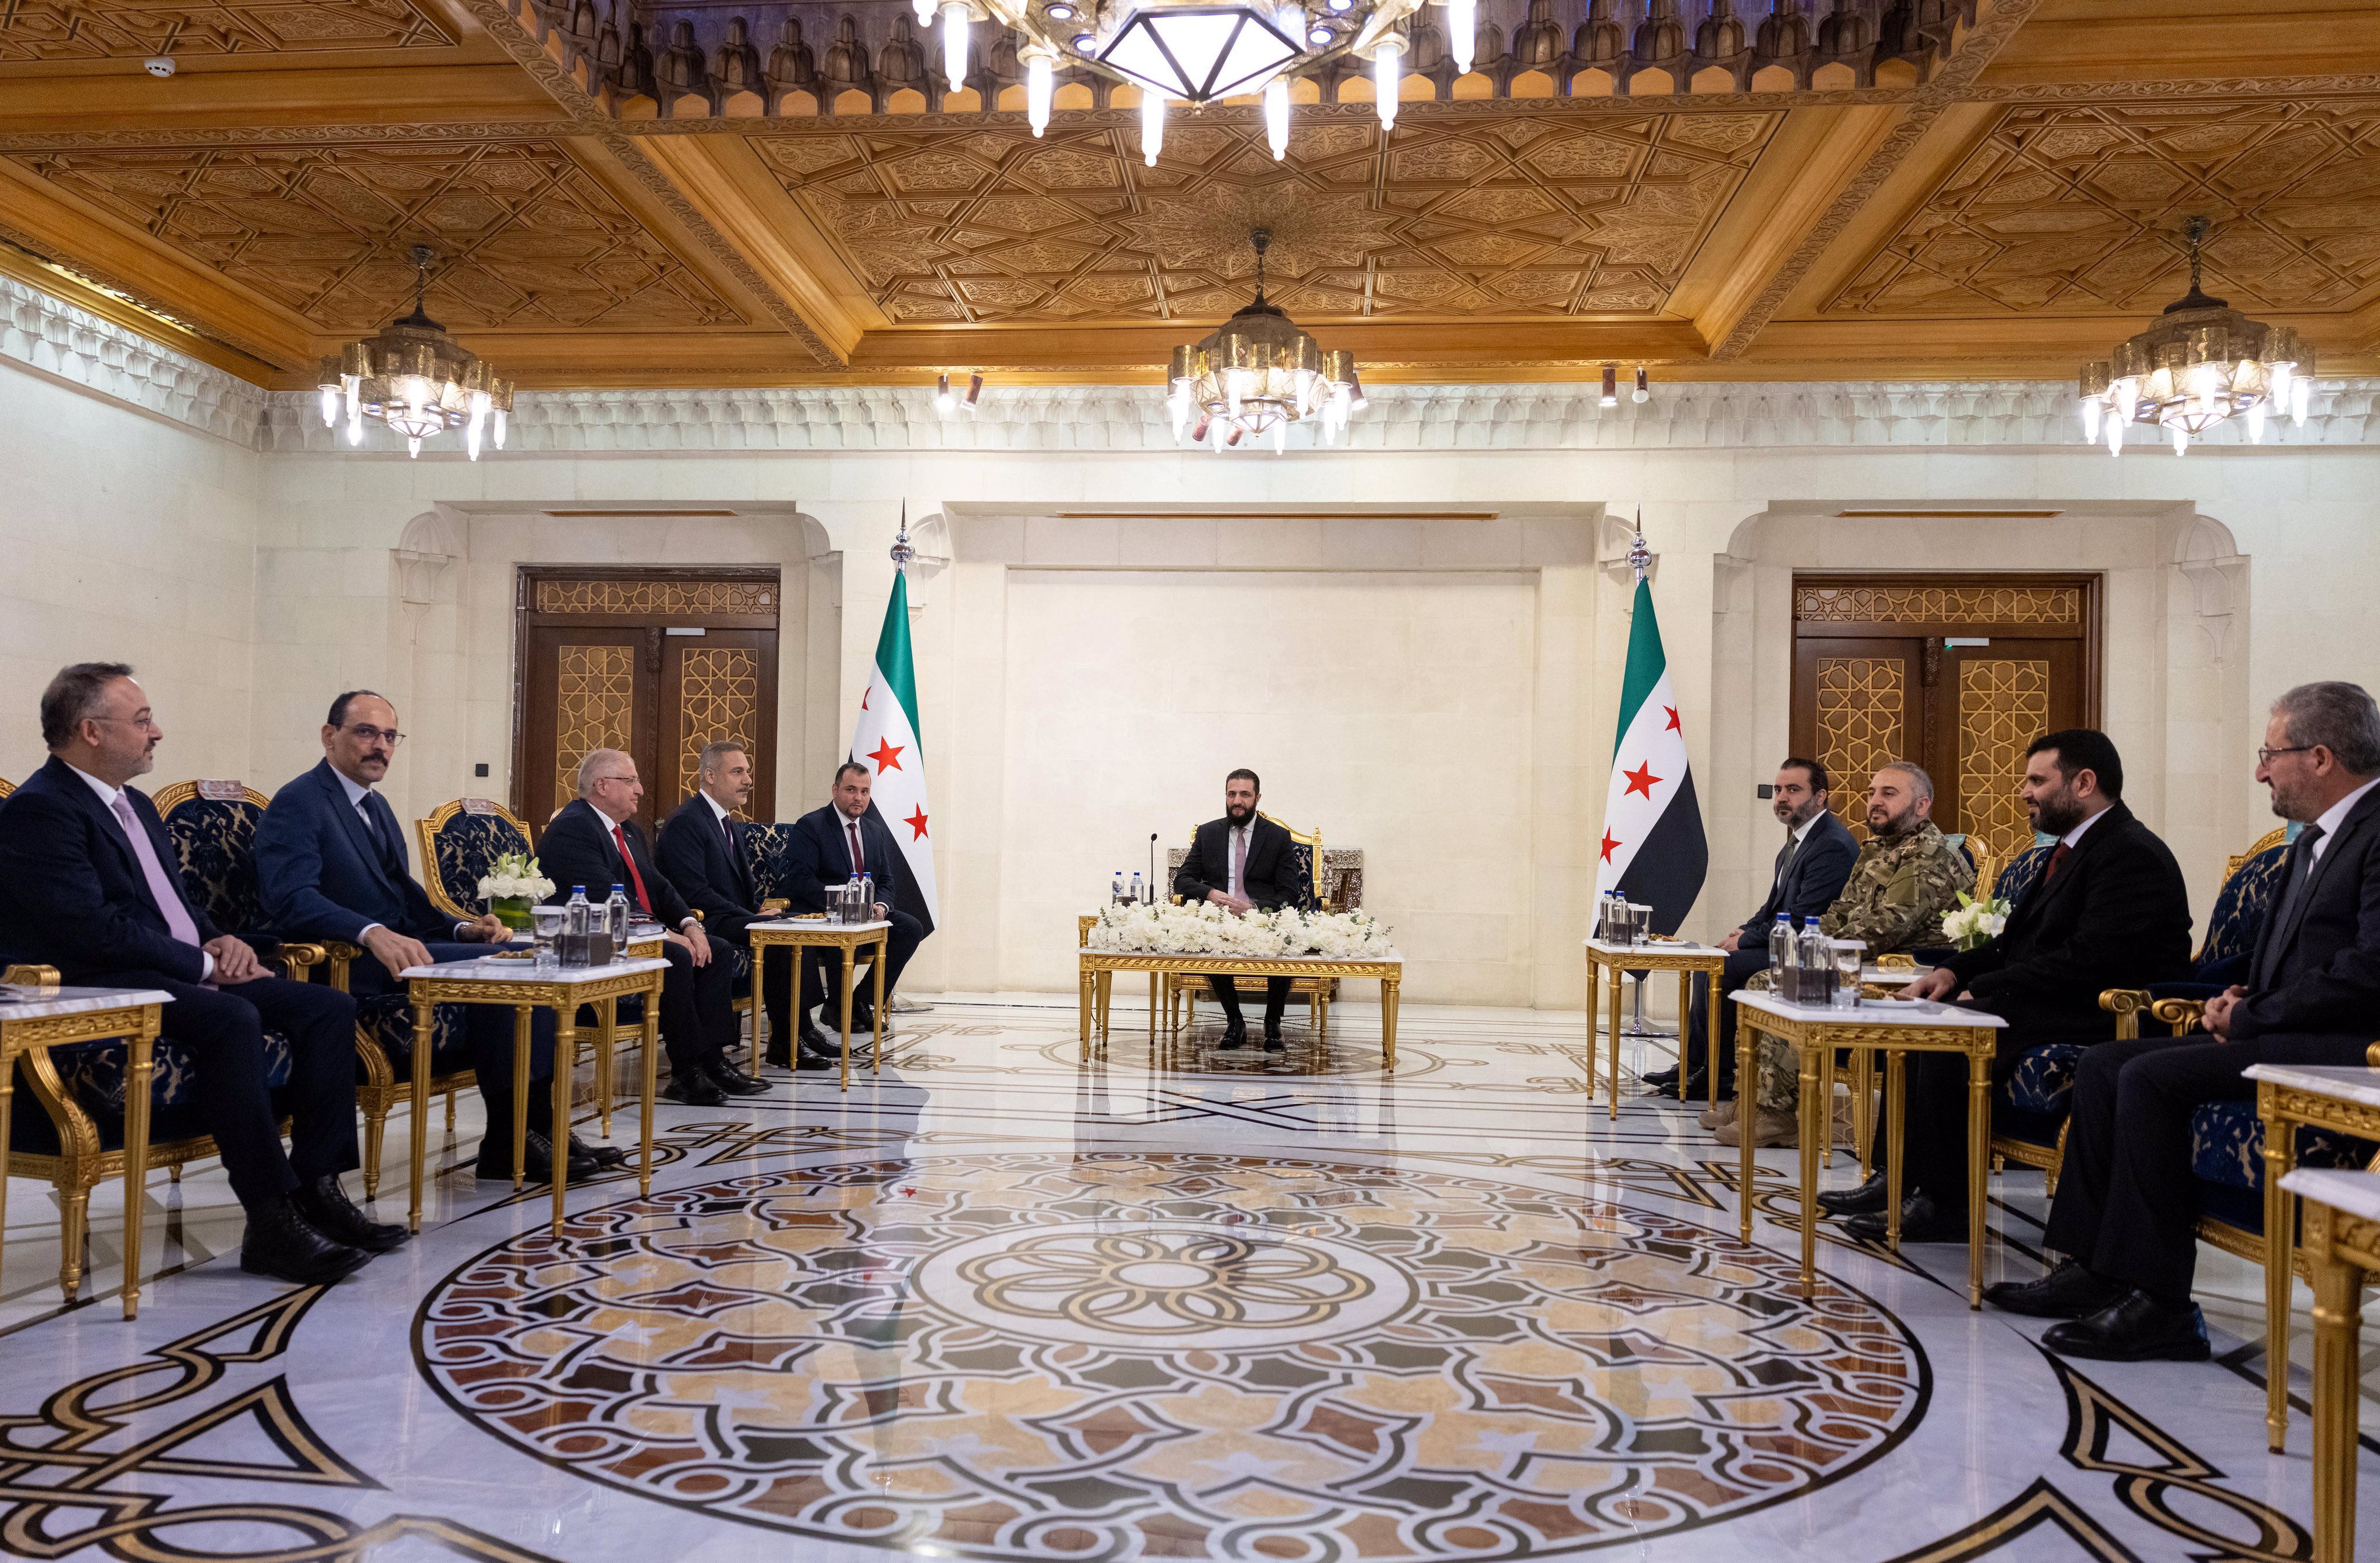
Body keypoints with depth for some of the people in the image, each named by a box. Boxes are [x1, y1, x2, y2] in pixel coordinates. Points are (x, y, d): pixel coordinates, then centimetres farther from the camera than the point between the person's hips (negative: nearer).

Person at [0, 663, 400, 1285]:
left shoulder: (137, 805, 21)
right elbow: (93, 931, -20)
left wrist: (220, 941, 4)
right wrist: (203, 964, -14)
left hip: (183, 976, 10)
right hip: (102, 990, -10)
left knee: (328, 1006, -7)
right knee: (231, 1018, -36)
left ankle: (317, 1188, -10)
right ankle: (270, 1223, -32)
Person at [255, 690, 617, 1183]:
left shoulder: (377, 806, 22)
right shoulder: (297, 804, -7)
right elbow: (293, 900, -21)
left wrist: (460, 928, 5)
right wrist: (373, 934, -37)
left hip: (395, 946, 9)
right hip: (350, 967, -9)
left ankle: (536, 1128, -12)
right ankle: (510, 1139, -17)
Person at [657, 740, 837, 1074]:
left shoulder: (730, 825, 21)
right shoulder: (684, 823, -10)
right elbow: (695, 892, -18)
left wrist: (760, 910, 1)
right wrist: (752, 918, -20)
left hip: (736, 919, 10)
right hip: (707, 925, -10)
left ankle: (803, 1031, -8)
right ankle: (786, 1045, -20)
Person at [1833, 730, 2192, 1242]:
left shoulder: (2131, 855, -15)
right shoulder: (2074, 847, 18)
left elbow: (2088, 962, -24)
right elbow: (2018, 941, 20)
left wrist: (1984, 989, -19)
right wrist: (1954, 971, 2)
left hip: (2097, 1021, -11)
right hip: (2052, 1008, 11)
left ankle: (1944, 1204, -15)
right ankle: (1901, 1176, 2)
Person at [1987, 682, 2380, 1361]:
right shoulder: (2311, 843, 20)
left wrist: (2249, 1017, -14)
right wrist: (2241, 1000, 4)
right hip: (2279, 1034, 10)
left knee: (2151, 1077, -24)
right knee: (2105, 1063, 1)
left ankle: (2159, 1303, -17)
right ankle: (2093, 1269, 3)